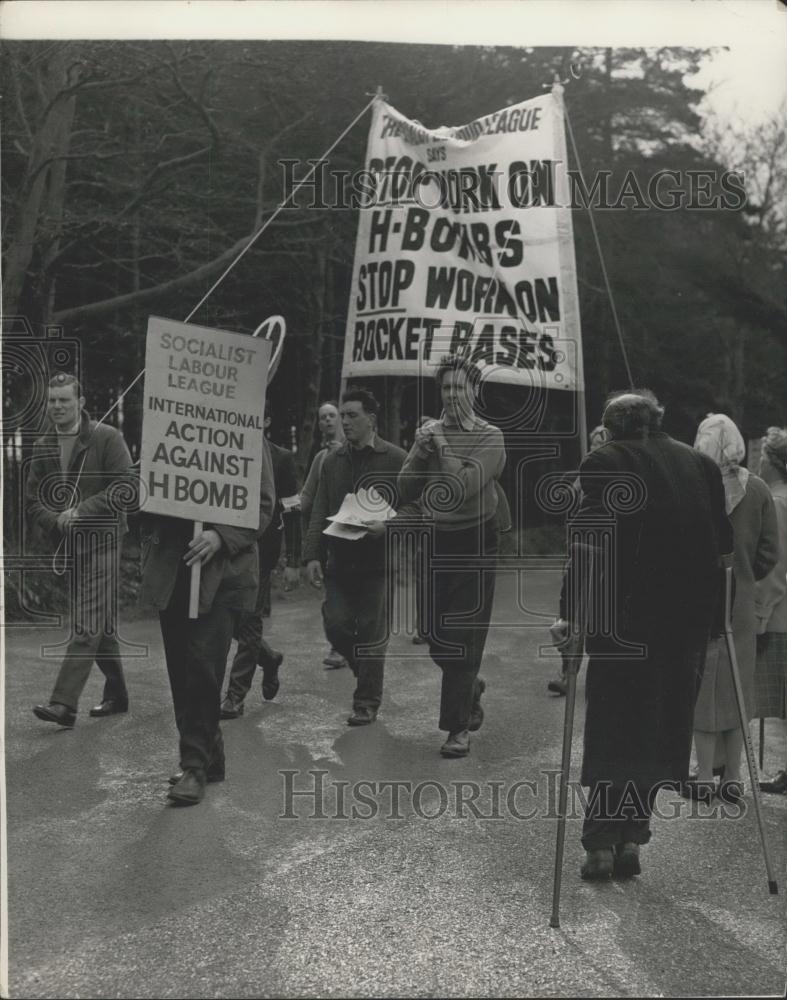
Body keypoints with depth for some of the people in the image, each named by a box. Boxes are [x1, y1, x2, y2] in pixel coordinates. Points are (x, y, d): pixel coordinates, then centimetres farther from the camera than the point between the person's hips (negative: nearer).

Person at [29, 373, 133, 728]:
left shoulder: (108, 438, -7)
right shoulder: (42, 446, 10)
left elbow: (123, 488, -12)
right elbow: (32, 499, 12)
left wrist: (80, 513, -17)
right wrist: (55, 521, -7)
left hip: (101, 542, -6)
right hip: (66, 545, 6)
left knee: (87, 626, -10)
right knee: (101, 625, 14)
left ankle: (63, 704, -13)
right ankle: (116, 694, 26)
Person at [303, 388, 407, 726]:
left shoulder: (396, 459, -4)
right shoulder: (332, 460, 10)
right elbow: (319, 512, 9)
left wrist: (386, 526, -22)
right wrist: (312, 555, -1)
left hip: (377, 561, -4)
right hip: (339, 561, 4)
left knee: (371, 634, 1)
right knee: (336, 625, 0)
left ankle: (367, 702, 15)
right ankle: (367, 670, 29)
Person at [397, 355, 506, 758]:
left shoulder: (489, 437, -7)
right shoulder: (429, 431, 5)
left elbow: (465, 487, -21)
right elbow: (406, 492, 2)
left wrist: (442, 447, -14)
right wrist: (421, 453, -11)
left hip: (474, 543, -5)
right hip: (436, 540, 5)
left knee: (464, 634, -3)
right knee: (431, 629, 10)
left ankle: (458, 728, 6)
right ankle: (470, 686, 37)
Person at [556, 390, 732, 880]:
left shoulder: (604, 463, -2)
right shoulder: (702, 463, 11)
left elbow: (587, 546, -10)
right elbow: (723, 543, 9)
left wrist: (577, 616, -9)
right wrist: (711, 612, 16)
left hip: (625, 615, -3)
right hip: (691, 615, 4)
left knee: (613, 725, 7)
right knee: (663, 725, 14)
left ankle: (601, 844, 9)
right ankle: (633, 837, 15)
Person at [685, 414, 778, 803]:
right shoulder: (758, 490, -2)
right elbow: (769, 551, 0)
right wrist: (743, 579, 13)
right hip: (740, 605, 3)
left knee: (702, 686, 7)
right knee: (735, 686, 14)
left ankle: (705, 777, 13)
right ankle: (733, 776, 22)